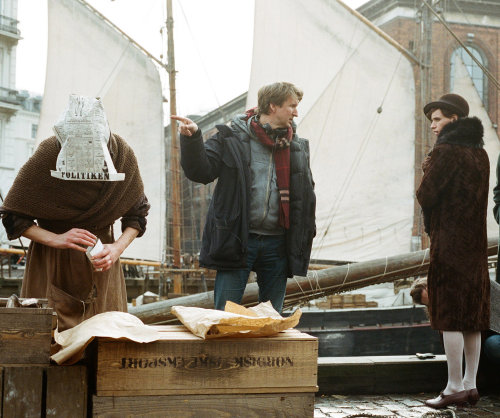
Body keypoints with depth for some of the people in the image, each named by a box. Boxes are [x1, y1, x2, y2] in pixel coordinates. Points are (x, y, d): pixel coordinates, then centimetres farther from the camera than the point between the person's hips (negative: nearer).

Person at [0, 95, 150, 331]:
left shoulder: (123, 156, -11)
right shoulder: (47, 155, -18)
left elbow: (136, 215, 2)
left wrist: (117, 248, -15)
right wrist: (56, 239, -25)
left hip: (100, 262, 2)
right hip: (51, 261, -2)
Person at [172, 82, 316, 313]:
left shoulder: (297, 147, 12)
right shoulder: (232, 137, -1)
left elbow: (306, 194, 20)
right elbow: (201, 170, -7)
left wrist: (306, 234, 15)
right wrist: (191, 138, -23)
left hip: (277, 244, 4)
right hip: (237, 241, -4)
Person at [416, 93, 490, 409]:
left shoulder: (445, 151, -12)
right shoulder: (480, 152, 14)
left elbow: (426, 196, -13)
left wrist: (426, 176, 8)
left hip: (449, 243, -8)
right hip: (477, 242, 9)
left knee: (449, 315, -4)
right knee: (472, 317, 10)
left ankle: (455, 388, -2)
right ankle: (470, 384, 16)